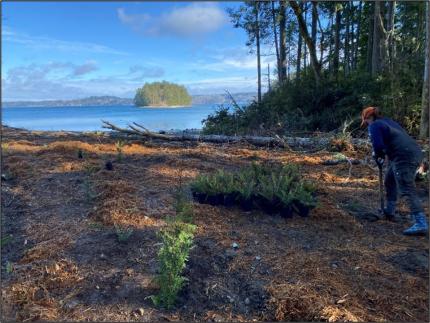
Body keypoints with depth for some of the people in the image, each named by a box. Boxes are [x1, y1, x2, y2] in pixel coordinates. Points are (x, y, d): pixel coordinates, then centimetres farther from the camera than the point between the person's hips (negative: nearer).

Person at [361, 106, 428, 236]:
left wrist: (377, 155, 6)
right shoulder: (387, 121, 23)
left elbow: (378, 145, -15)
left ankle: (421, 224, -15)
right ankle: (390, 211, 35)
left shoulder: (374, 126, -4)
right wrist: (382, 154, 21)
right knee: (389, 181, 25)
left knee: (407, 190, -10)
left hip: (404, 157, -10)